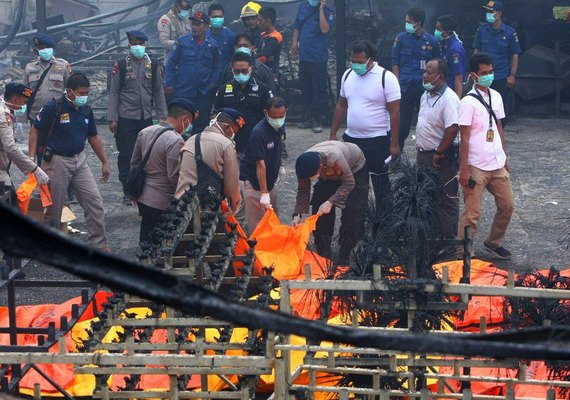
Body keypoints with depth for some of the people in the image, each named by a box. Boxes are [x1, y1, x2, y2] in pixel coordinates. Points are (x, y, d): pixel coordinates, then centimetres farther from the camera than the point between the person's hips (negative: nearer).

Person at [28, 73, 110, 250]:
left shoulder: (86, 110, 3)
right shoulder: (54, 107, -14)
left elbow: (93, 137, 15)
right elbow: (35, 131, -7)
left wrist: (105, 162, 16)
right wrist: (31, 158, -16)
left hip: (80, 160, 5)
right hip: (57, 161, -5)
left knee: (95, 203, 0)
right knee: (54, 208, 4)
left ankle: (99, 245, 9)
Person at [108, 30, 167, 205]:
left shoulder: (153, 64, 7)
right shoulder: (120, 65, 0)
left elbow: (159, 91, 12)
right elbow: (114, 93, 0)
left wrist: (161, 115, 7)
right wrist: (112, 118, -5)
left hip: (146, 118, 2)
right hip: (126, 118, -2)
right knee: (126, 156, 0)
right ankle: (127, 193, 8)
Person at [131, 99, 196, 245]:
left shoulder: (145, 132, 4)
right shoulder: (176, 141, -21)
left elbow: (134, 164, 13)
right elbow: (175, 177, -21)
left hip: (142, 198, 8)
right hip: (162, 203, -8)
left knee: (146, 241, 19)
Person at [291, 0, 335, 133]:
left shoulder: (327, 11, -7)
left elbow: (325, 29, -22)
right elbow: (297, 27, 18)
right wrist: (295, 44, 8)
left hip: (319, 57, -6)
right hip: (304, 56, 6)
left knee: (318, 88, -3)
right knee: (305, 87, 13)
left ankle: (317, 119, 4)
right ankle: (310, 116, 24)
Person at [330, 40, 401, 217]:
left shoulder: (386, 78, -13)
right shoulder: (348, 75, 5)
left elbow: (394, 112, -13)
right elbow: (341, 105, 14)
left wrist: (394, 143, -15)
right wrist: (333, 134, 12)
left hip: (378, 141, -6)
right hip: (351, 138, 6)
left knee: (380, 183, 5)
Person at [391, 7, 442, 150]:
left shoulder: (432, 41, 1)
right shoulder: (401, 38, 2)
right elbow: (395, 62, 5)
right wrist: (398, 83, -3)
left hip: (425, 87, 0)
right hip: (405, 87, 0)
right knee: (402, 121, 1)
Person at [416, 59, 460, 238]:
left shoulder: (449, 99, -21)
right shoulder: (426, 96, 10)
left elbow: (453, 128, -29)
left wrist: (438, 153, -23)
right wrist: (421, 153, 17)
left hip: (441, 159, -10)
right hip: (424, 155, 10)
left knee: (446, 200, 0)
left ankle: (449, 239, 7)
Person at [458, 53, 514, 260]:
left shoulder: (495, 96, 8)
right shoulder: (468, 102, -13)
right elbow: (465, 138, -13)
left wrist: (505, 158, 16)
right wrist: (464, 169, -14)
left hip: (497, 165, 7)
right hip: (477, 167, -7)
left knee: (507, 206, 13)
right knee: (472, 213, -4)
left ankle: (493, 243, 32)